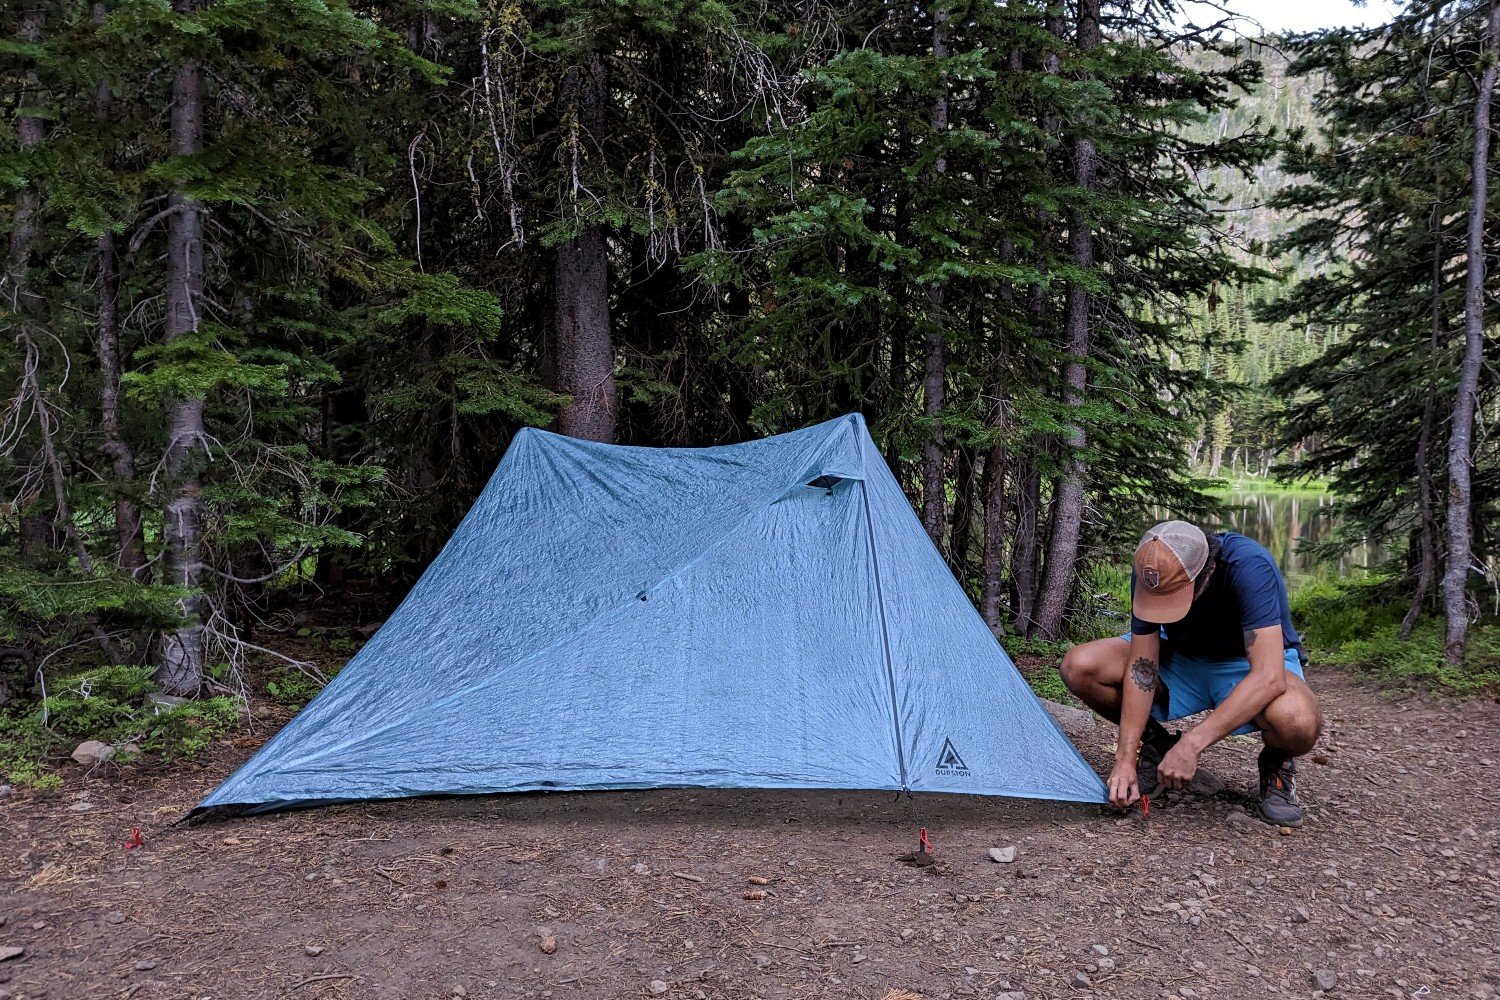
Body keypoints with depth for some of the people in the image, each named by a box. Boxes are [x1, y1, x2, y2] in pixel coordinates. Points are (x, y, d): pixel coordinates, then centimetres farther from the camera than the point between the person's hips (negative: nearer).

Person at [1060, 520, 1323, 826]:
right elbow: (1141, 666, -18)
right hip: (1182, 660, 4)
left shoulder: (1250, 568, -36)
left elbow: (1268, 677, -41)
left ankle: (1277, 763, -1)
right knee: (1079, 666, -20)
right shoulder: (1151, 574, -23)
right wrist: (1126, 758, -24)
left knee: (1299, 722, -40)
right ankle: (1157, 744, 5)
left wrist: (1192, 744, -43)